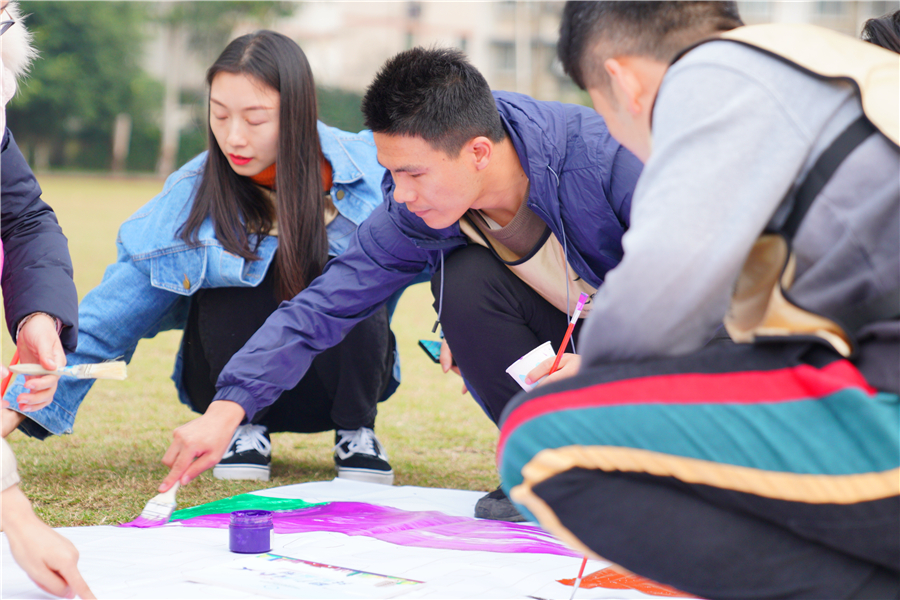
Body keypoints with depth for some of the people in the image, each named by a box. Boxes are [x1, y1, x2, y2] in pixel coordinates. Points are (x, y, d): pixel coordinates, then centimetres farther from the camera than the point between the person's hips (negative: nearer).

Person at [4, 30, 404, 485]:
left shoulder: (365, 166, -14)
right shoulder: (190, 200, -14)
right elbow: (102, 325, -12)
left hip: (345, 376, 0)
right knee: (237, 276, -30)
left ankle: (356, 432, -6)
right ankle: (245, 428, -5)